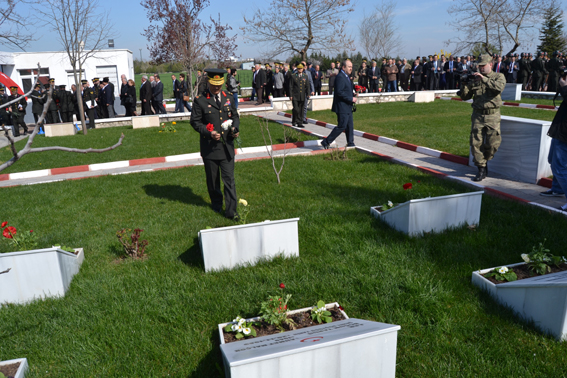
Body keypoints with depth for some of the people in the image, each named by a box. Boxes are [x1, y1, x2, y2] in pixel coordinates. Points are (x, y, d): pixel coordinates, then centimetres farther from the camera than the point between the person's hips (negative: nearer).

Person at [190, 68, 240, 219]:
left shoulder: (227, 98, 9)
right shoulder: (200, 100, -4)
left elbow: (235, 116, 19)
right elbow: (195, 122, -3)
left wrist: (235, 128, -2)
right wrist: (209, 133, -18)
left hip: (227, 146, 2)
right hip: (210, 147, -2)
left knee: (229, 179, -2)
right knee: (212, 179, 13)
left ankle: (231, 210, 4)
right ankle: (216, 204, 35)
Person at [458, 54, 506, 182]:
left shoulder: (498, 76, 2)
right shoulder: (474, 78, 10)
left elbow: (499, 88, -21)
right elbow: (465, 97, 9)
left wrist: (484, 78, -24)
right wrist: (465, 85, -10)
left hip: (492, 116, -2)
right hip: (477, 115, 2)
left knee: (492, 144, -5)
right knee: (476, 143, -3)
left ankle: (483, 160, 24)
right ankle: (481, 170, 7)